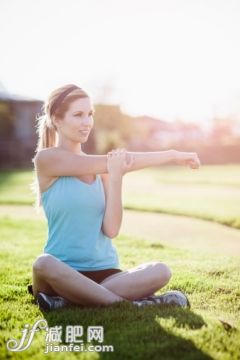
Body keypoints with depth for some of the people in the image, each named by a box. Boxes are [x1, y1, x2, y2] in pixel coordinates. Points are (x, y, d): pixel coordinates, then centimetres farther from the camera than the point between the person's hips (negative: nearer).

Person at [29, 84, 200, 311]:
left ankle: (69, 299, -21)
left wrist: (115, 176, -14)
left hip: (104, 273, 4)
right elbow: (110, 163, -12)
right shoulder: (47, 158, -4)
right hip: (63, 272, -4)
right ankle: (130, 305, -26)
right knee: (43, 265, -38)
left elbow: (111, 229, -2)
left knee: (161, 271, -22)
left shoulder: (102, 169, 10)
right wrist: (171, 155, -8)